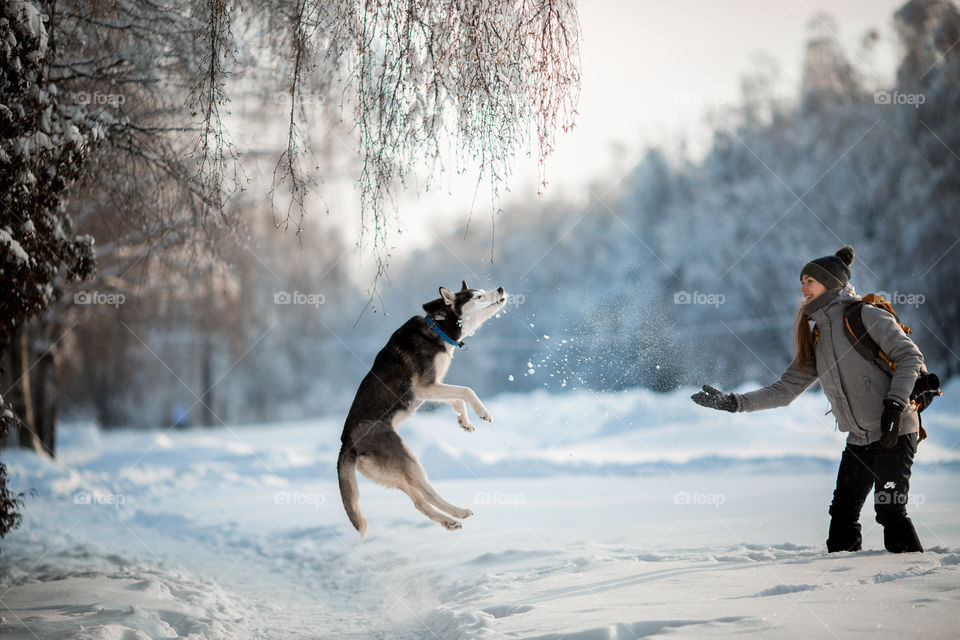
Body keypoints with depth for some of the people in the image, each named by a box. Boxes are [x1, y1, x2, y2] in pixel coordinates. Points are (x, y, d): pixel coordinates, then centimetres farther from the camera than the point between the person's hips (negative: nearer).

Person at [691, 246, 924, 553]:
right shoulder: (815, 339, 14)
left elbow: (910, 355, -11)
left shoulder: (866, 315, -7)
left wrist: (895, 404, -21)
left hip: (894, 432, -7)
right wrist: (734, 402, 5)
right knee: (842, 513, 6)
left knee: (889, 510, -15)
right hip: (859, 439, 7)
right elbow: (785, 389, 13)